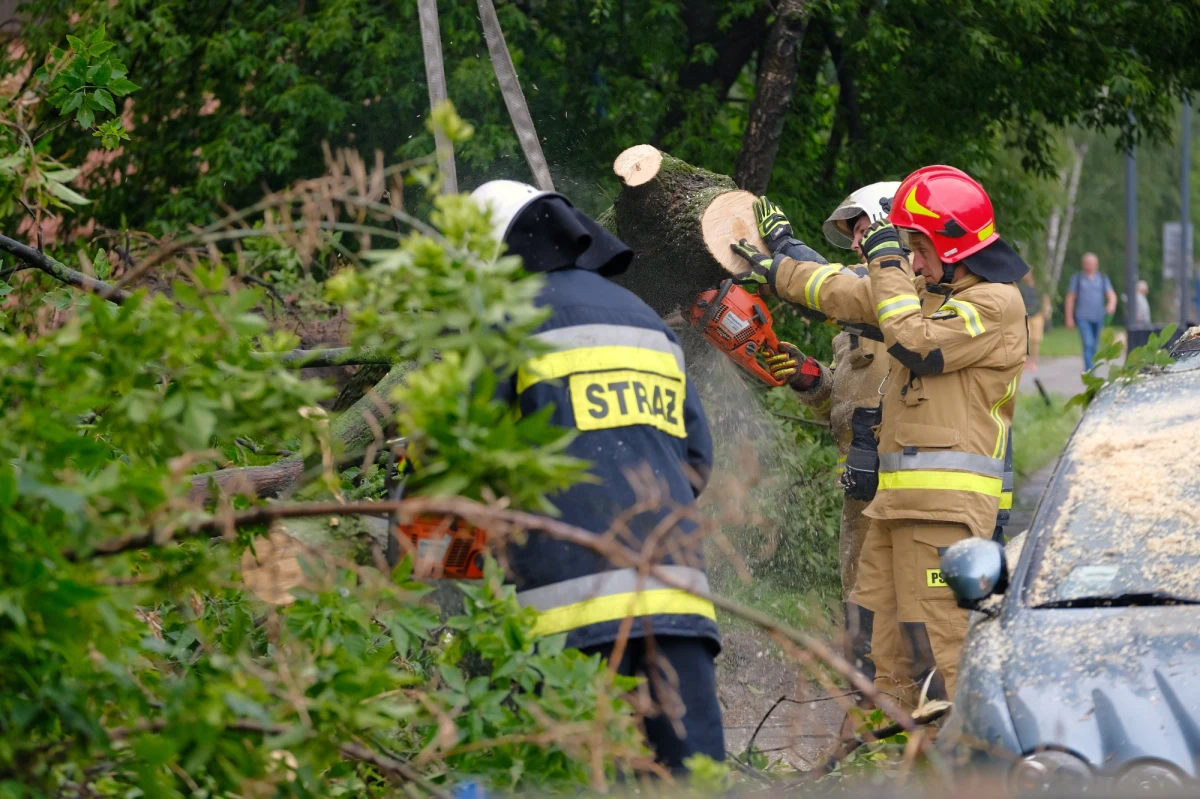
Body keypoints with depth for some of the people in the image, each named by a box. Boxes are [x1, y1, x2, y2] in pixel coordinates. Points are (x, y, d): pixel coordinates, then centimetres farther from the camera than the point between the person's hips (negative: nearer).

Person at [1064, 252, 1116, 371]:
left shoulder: (1103, 279, 11)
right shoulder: (1077, 278, 5)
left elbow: (1111, 295, 2)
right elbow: (1070, 298, 6)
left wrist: (1111, 304, -22)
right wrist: (1069, 318, 1)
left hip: (1098, 317, 4)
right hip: (1083, 318, -4)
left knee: (1094, 346, 11)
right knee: (1088, 344, -18)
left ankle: (1087, 370, 26)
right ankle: (1089, 372, -24)